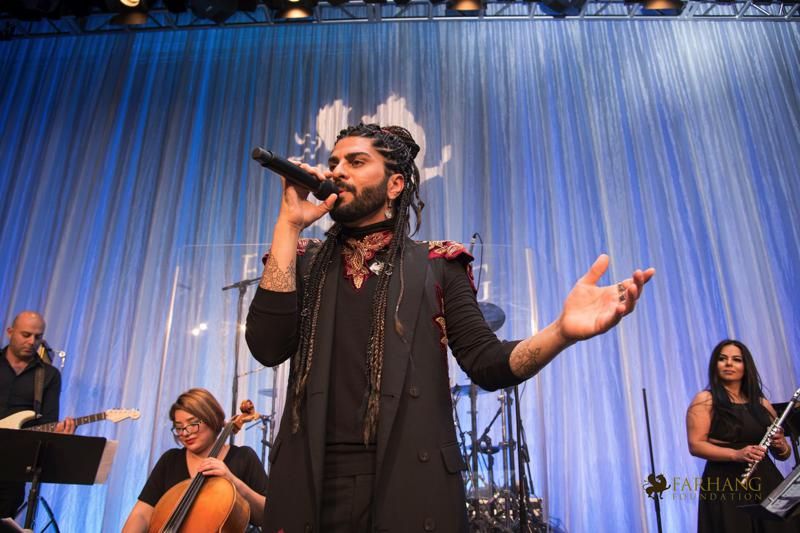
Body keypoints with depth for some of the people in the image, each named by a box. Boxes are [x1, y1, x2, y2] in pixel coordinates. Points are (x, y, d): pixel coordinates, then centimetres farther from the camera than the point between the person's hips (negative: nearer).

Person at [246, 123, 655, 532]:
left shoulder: (435, 265, 4)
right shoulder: (304, 262, 9)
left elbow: (486, 363, -4)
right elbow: (267, 347, -7)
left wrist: (563, 330, -24)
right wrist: (289, 224, -7)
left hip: (410, 481, -1)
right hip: (313, 482, 2)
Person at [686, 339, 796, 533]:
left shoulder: (762, 404, 14)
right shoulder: (705, 400, 0)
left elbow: (783, 455, 18)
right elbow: (695, 445, -10)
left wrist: (780, 446, -5)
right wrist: (736, 454, -22)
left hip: (766, 483, 4)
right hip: (724, 486, -4)